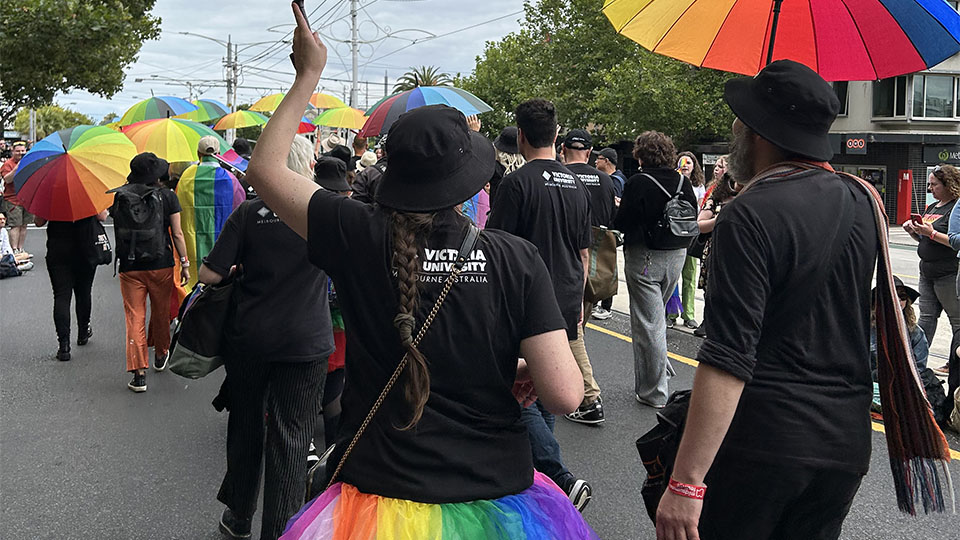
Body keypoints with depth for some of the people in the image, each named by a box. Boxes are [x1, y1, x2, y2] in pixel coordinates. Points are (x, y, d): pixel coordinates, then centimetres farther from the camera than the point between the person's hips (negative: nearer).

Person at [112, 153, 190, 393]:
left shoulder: (119, 196, -2)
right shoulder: (167, 196, -5)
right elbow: (177, 233, -4)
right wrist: (185, 263, 4)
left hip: (129, 267, 0)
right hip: (161, 265, 0)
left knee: (134, 318, 2)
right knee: (161, 312, 20)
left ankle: (139, 373, -3)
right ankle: (160, 355, 40)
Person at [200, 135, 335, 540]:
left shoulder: (249, 212, -6)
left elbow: (209, 274, -8)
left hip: (248, 338, 2)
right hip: (305, 341, -1)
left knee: (246, 426, 19)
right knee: (290, 438, 6)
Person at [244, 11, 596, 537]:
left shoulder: (362, 239, -10)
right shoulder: (515, 258, -11)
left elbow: (264, 167, 5)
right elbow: (564, 394, -15)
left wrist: (308, 74, 10)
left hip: (383, 497, -1)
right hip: (496, 493, 2)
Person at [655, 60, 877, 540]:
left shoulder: (749, 216, -16)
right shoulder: (860, 203, 6)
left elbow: (729, 358, -23)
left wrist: (687, 483, -24)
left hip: (760, 442, -7)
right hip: (846, 444, 7)